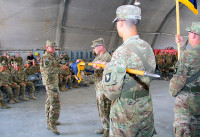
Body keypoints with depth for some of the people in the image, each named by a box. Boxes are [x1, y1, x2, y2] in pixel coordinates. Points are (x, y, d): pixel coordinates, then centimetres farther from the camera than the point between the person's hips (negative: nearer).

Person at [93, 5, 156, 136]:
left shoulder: (122, 52, -23)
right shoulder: (147, 48, 1)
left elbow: (111, 93, -23)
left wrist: (106, 69, -6)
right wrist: (107, 64, 21)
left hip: (125, 115, -7)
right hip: (146, 111, 7)